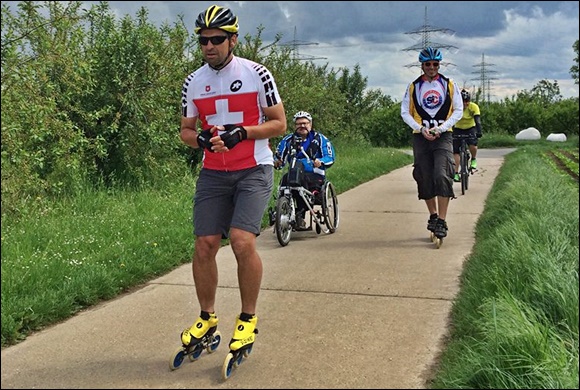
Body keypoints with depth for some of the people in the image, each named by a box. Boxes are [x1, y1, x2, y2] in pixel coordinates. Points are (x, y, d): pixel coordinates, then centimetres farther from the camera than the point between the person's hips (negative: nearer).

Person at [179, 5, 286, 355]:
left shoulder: (256, 73, -5)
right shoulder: (194, 82, 6)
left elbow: (279, 124, -4)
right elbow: (186, 130, 13)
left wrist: (240, 133, -19)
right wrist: (201, 138, -11)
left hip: (254, 171, -4)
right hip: (213, 173, 4)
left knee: (242, 241, -19)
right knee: (205, 244, -2)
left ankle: (248, 319, 1)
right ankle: (207, 317, 20)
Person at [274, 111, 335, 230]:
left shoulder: (320, 138, 7)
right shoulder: (288, 140, 14)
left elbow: (330, 157, -2)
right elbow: (280, 157, 10)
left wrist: (320, 162, -24)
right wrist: (276, 163, -15)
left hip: (315, 176, -2)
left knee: (302, 179, -35)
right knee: (285, 178, -31)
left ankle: (300, 215, -31)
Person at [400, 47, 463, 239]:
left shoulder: (449, 85, 4)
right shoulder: (413, 87, 5)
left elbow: (458, 111, 2)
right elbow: (405, 112, 5)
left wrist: (440, 128, -11)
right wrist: (421, 129, -9)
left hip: (443, 136, -2)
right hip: (421, 137, 2)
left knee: (442, 176, -16)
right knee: (424, 179, 4)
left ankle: (442, 221, -12)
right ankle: (433, 215, 23)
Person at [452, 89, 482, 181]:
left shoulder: (474, 107, -20)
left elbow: (477, 120, -28)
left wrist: (479, 131, -43)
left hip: (470, 129, -1)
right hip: (458, 129, 1)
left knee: (473, 145, -28)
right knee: (455, 152, -8)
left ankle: (474, 159, 3)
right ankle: (456, 173, 0)